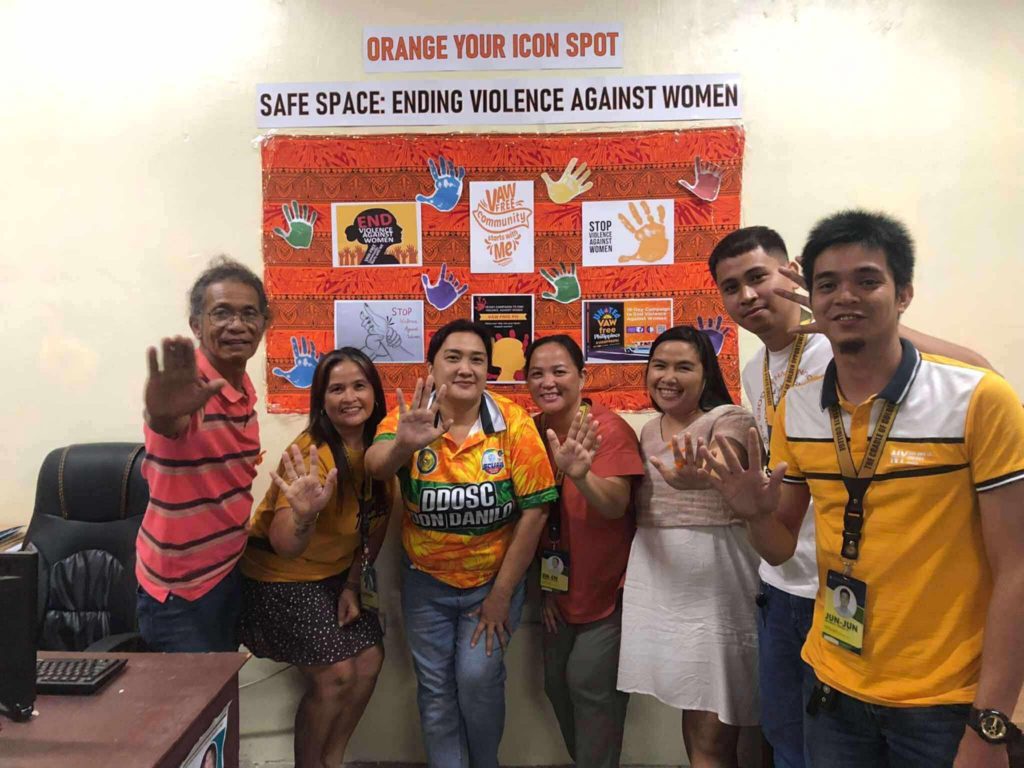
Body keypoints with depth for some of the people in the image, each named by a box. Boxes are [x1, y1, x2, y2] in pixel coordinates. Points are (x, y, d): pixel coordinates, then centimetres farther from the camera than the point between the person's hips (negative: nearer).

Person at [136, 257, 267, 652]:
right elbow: (167, 425, -47)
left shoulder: (244, 387, 2)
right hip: (180, 581, -8)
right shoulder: (186, 384, -22)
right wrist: (162, 412, -68)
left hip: (229, 567, 8)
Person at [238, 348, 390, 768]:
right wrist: (303, 513, -54)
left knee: (370, 660, 5)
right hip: (280, 577, -6)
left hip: (335, 573, 6)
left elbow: (374, 523, 2)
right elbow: (283, 546, -34)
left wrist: (352, 585, 1)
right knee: (335, 674, -8)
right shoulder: (312, 453, -29)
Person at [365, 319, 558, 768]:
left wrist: (501, 594, -10)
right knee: (435, 687, 9)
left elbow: (533, 511, -13)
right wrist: (403, 445, -55)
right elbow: (375, 467, -31)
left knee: (477, 676, -7)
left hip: (495, 579, -1)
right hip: (426, 582, 2)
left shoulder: (514, 424, -16)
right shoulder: (410, 418, -12)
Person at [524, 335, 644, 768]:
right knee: (557, 684, 15)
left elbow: (615, 507, -31)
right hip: (559, 590, 6)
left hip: (607, 590, -6)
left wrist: (580, 475, -51)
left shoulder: (609, 429, -19)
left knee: (590, 685, -3)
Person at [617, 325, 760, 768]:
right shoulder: (649, 431, 12)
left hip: (715, 585, -5)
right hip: (657, 581, 6)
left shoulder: (728, 419, -7)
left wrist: (695, 477, -51)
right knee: (694, 719, 16)